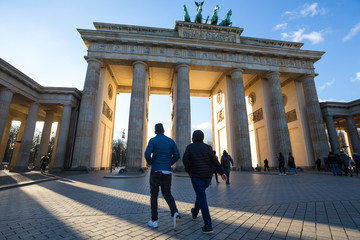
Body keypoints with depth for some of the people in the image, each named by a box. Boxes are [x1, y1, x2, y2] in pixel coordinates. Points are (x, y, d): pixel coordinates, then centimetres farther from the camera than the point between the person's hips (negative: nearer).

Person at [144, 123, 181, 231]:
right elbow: (177, 155, 1)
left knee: (154, 195, 16)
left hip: (156, 171, -3)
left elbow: (147, 154, -19)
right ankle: (175, 214, -10)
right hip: (167, 172, 3)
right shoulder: (171, 141, 7)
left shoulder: (152, 140, -5)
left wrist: (150, 163, 4)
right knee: (167, 195, 14)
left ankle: (154, 220, 20)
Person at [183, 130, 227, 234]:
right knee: (200, 193, 26)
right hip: (207, 176, 4)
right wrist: (222, 172, -12)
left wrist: (188, 171, 6)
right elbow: (214, 160, -8)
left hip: (196, 176, -4)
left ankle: (208, 225, -6)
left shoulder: (190, 147, -2)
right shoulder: (208, 147, 2)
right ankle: (194, 213, 42)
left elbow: (185, 159, -10)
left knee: (202, 199, -3)